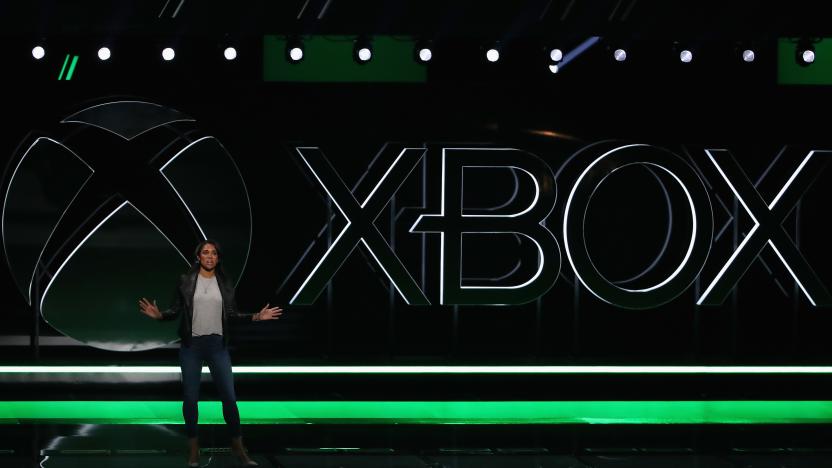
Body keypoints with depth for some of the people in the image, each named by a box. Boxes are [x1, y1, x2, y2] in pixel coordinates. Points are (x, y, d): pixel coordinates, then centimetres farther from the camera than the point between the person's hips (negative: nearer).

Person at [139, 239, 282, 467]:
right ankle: (193, 448, 13)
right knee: (190, 397, 0)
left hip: (217, 345, 1)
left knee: (229, 396, -2)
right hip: (191, 345, -1)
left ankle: (238, 445, 10)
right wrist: (159, 314, -17)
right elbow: (176, 310, 2)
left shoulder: (224, 283, 6)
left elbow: (232, 314, 9)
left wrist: (256, 317, -2)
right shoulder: (186, 280, 0)